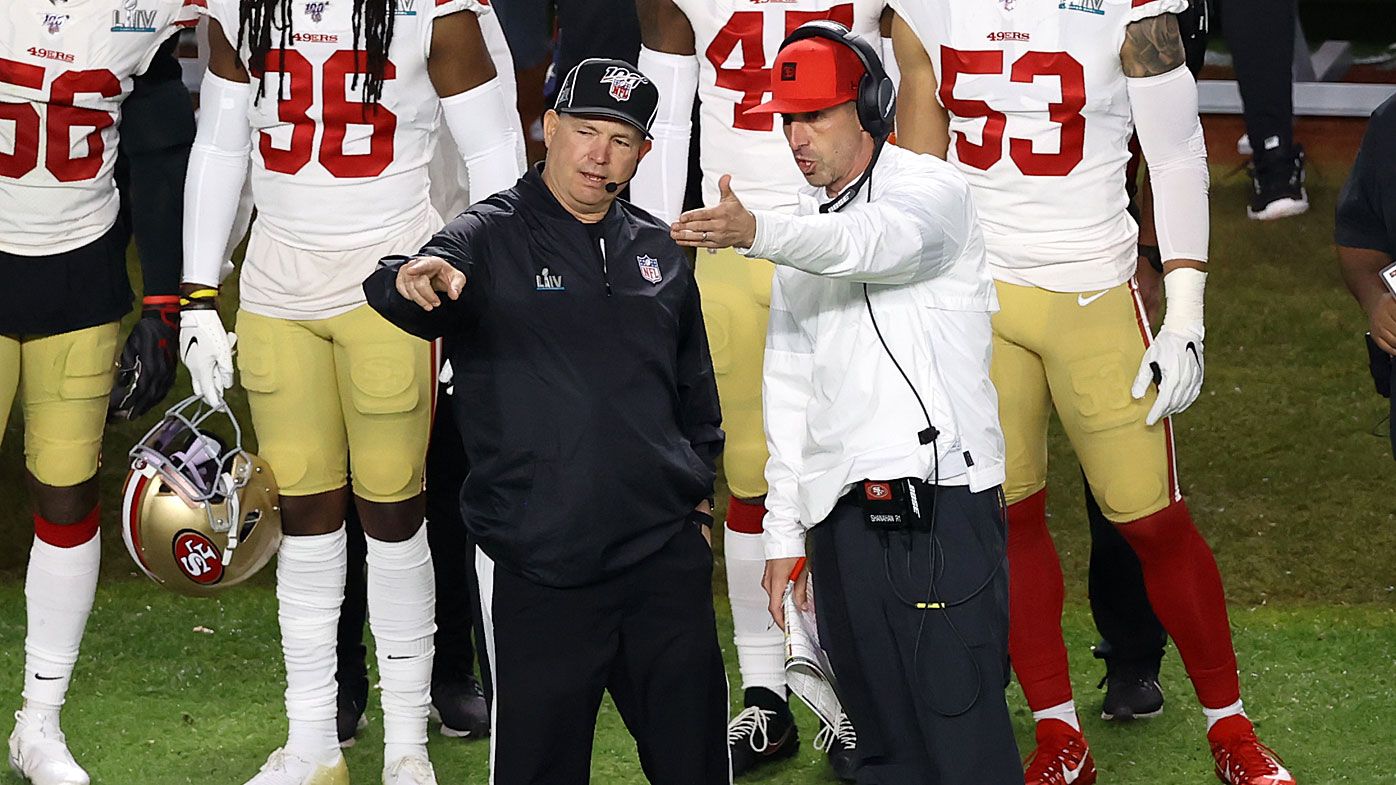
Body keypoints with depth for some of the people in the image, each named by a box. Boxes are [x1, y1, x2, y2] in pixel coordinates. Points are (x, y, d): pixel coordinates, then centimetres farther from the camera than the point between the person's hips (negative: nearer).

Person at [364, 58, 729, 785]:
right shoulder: (492, 237, -3)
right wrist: (412, 282, -47)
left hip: (666, 555, 5)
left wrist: (700, 497, 18)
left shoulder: (658, 253, 13)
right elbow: (400, 292, -24)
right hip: (537, 563, -5)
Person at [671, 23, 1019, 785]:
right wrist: (784, 532, 15)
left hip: (938, 501, -6)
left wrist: (755, 232, -44)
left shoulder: (931, 189, -1)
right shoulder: (802, 229, 21)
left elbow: (872, 242, -26)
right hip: (837, 514, 6)